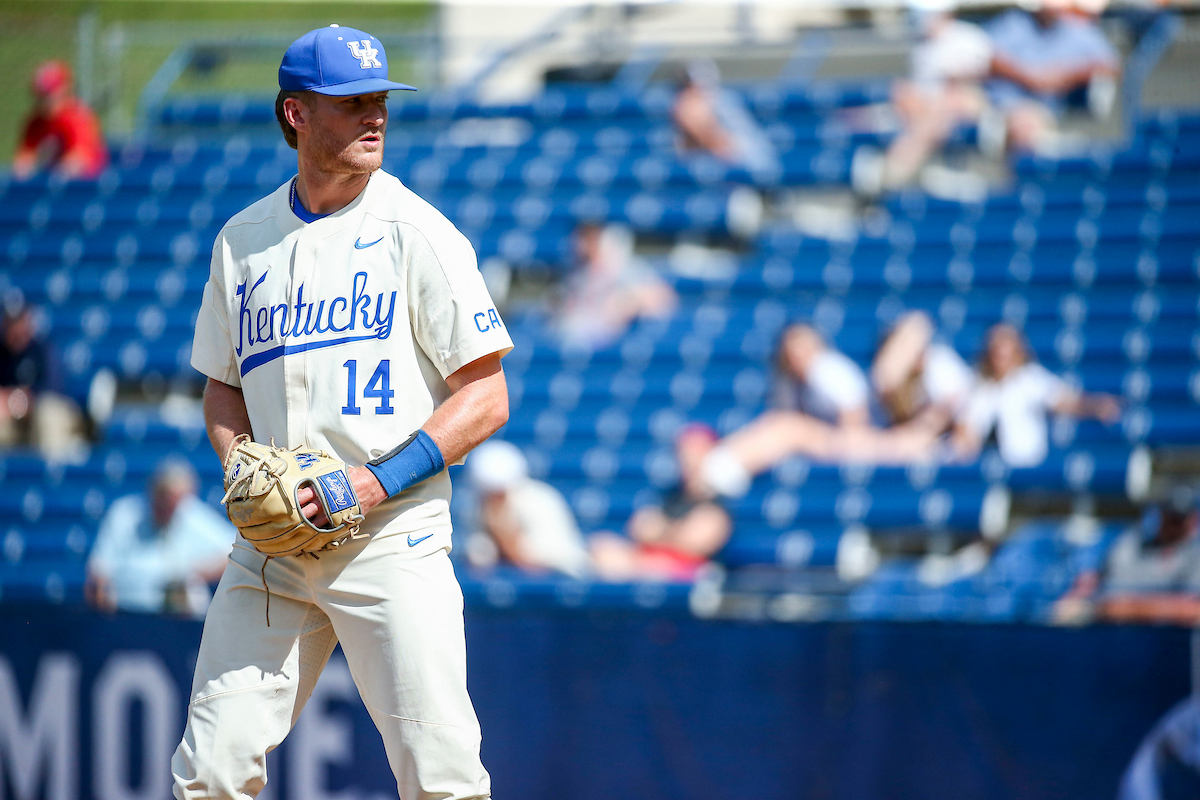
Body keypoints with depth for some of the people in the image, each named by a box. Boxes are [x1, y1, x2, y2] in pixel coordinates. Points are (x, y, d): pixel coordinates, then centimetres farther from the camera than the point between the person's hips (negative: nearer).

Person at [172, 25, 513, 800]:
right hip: (271, 544, 4)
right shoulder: (243, 240, 12)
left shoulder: (417, 234, -4)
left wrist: (374, 484, -15)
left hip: (393, 539, -4)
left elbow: (485, 398, -6)